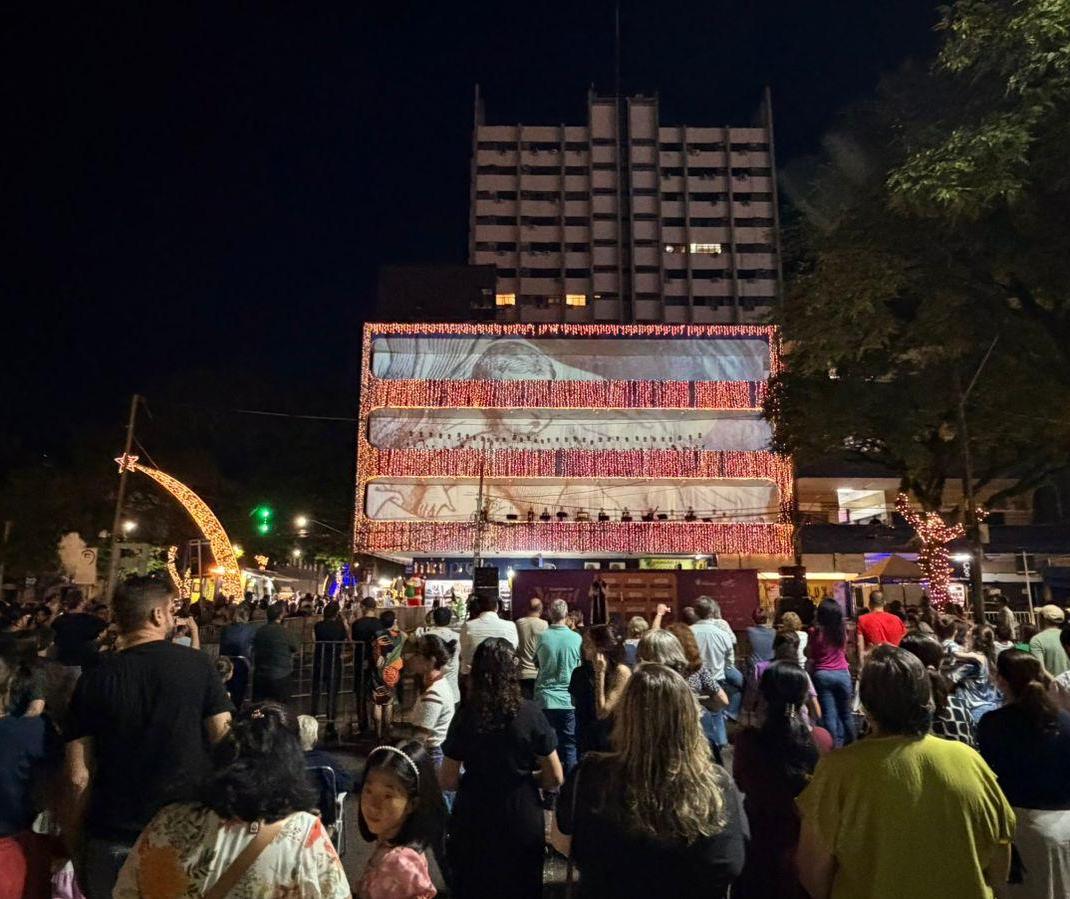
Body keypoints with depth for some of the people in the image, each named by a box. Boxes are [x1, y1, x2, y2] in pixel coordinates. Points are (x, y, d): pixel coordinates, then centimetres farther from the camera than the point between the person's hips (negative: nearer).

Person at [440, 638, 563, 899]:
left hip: (473, 823, 1)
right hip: (522, 823, 0)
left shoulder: (464, 716, -13)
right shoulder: (530, 714, -15)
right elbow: (554, 779, -9)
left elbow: (447, 781, -6)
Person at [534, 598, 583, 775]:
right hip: (569, 700, 0)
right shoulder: (577, 638, -8)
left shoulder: (542, 637, -8)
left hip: (545, 699, 0)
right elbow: (580, 667, 3)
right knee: (570, 746, 9)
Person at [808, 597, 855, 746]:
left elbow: (811, 656, -2)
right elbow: (844, 651, 15)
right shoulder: (842, 631, 1)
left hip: (823, 674, -3)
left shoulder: (816, 632, -8)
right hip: (842, 673, 3)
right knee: (845, 713, 15)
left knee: (828, 714, 0)